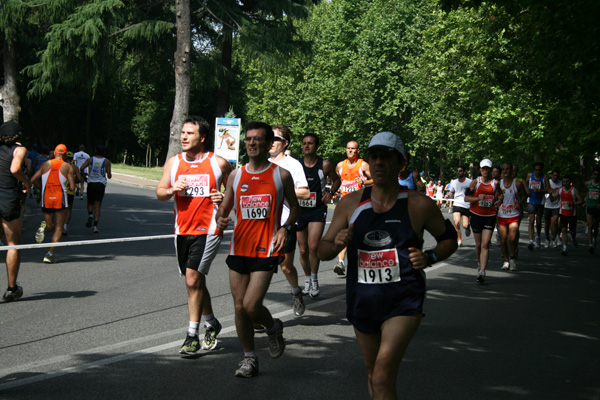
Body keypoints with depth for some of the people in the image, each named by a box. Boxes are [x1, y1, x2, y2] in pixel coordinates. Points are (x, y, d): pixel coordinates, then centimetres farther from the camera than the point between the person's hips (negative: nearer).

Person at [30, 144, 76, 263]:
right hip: (60, 200, -3)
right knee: (59, 228, 7)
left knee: (50, 225, 20)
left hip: (46, 200, 3)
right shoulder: (68, 167, -1)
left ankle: (44, 228, -17)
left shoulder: (45, 164, 7)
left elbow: (33, 179, 3)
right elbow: (72, 187, -7)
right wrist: (69, 185, 16)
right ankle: (50, 254, -5)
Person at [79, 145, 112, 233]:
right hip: (101, 184, -1)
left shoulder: (90, 159, 1)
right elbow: (109, 176, -3)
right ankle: (95, 226, -9)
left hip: (91, 184, 1)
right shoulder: (106, 161, -1)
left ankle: (90, 215, -10)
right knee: (97, 206, 0)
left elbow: (82, 168, -12)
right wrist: (110, 174, 20)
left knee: (90, 203, 21)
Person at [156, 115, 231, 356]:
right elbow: (159, 193, 9)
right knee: (195, 281, 14)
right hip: (182, 230, 5)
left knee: (193, 279, -14)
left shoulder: (218, 163, -2)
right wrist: (172, 190, -12)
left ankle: (192, 336, -6)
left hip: (208, 230, -5)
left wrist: (225, 199, -12)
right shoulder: (173, 163, 8)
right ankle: (211, 323, 35)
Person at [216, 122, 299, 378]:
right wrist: (220, 219, -8)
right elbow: (225, 208, 15)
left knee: (251, 306, -13)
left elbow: (294, 207, 12)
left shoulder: (281, 175, 1)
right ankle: (249, 358, 23)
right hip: (239, 248, 4)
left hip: (266, 250, -4)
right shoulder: (235, 175, 8)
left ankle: (273, 328, 20)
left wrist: (286, 227, -6)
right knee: (239, 308, 6)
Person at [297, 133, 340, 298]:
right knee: (303, 250, 7)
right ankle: (307, 278, 28)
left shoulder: (325, 165, -3)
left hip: (318, 211, -2)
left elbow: (336, 180, 13)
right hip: (300, 210, 2)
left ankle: (314, 279, 0)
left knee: (313, 246, -18)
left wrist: (330, 193, -4)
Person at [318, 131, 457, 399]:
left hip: (403, 303, -4)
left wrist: (430, 258, -11)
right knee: (372, 372, 19)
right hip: (362, 302, 4)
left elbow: (449, 239, 9)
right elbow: (322, 251, 5)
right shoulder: (350, 204, 1)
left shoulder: (419, 205, -5)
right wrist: (337, 244, -17)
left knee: (383, 377, -18)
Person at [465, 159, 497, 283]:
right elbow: (466, 197, -1)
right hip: (476, 215, 1)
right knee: (478, 244, 10)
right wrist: (478, 198, -17)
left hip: (490, 216, -1)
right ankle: (479, 263, 37)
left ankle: (482, 272, -15)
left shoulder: (495, 183, 3)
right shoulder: (475, 182, 1)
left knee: (485, 244, -11)